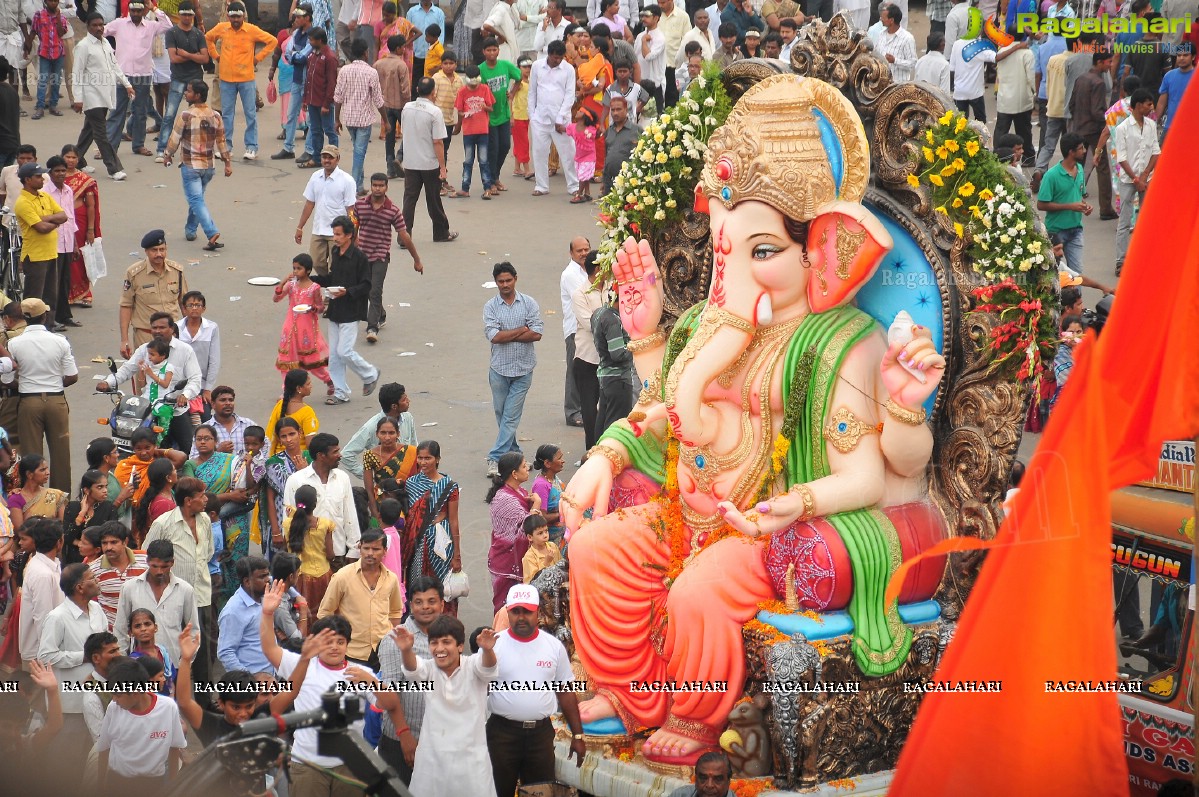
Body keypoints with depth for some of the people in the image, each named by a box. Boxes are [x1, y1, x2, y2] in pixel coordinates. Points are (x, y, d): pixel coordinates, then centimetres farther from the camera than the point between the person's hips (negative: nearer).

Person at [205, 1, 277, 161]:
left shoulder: (252, 30, -7)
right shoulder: (221, 28, 1)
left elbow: (272, 41, -1)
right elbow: (208, 38, 19)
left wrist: (258, 58, -4)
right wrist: (215, 55, 10)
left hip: (246, 78, -2)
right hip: (226, 78, 2)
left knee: (251, 113, 0)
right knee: (226, 113, 9)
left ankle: (252, 147, 5)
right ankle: (226, 145, 18)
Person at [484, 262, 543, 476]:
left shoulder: (529, 303, 0)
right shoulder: (490, 306, -1)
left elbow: (537, 334, -9)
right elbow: (494, 336, -13)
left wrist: (506, 336, -12)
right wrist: (522, 330, -10)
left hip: (523, 369, -1)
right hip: (499, 368, 1)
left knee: (511, 416, -5)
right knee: (502, 414, 9)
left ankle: (496, 458, -6)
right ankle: (513, 453, 24)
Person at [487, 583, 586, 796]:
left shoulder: (554, 646, 4)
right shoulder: (494, 644, -4)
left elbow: (566, 692, 9)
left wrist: (577, 735, 7)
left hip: (541, 731, 2)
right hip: (503, 731, -2)